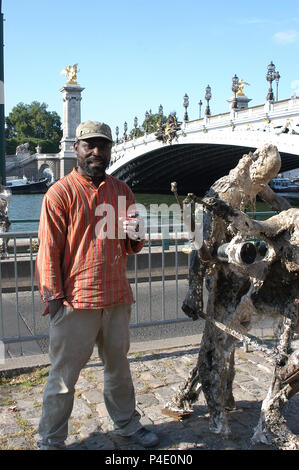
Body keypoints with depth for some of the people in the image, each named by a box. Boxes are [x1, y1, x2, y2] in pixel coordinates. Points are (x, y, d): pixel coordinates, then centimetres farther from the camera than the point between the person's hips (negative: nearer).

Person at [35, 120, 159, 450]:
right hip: (75, 300, -5)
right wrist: (53, 298, -11)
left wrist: (134, 236, -6)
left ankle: (127, 423, 38)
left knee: (119, 366, 19)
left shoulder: (121, 191, 11)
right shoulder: (61, 192, -5)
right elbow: (48, 249, -7)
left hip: (116, 298, 5)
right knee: (63, 375, 5)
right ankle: (51, 441, 22)